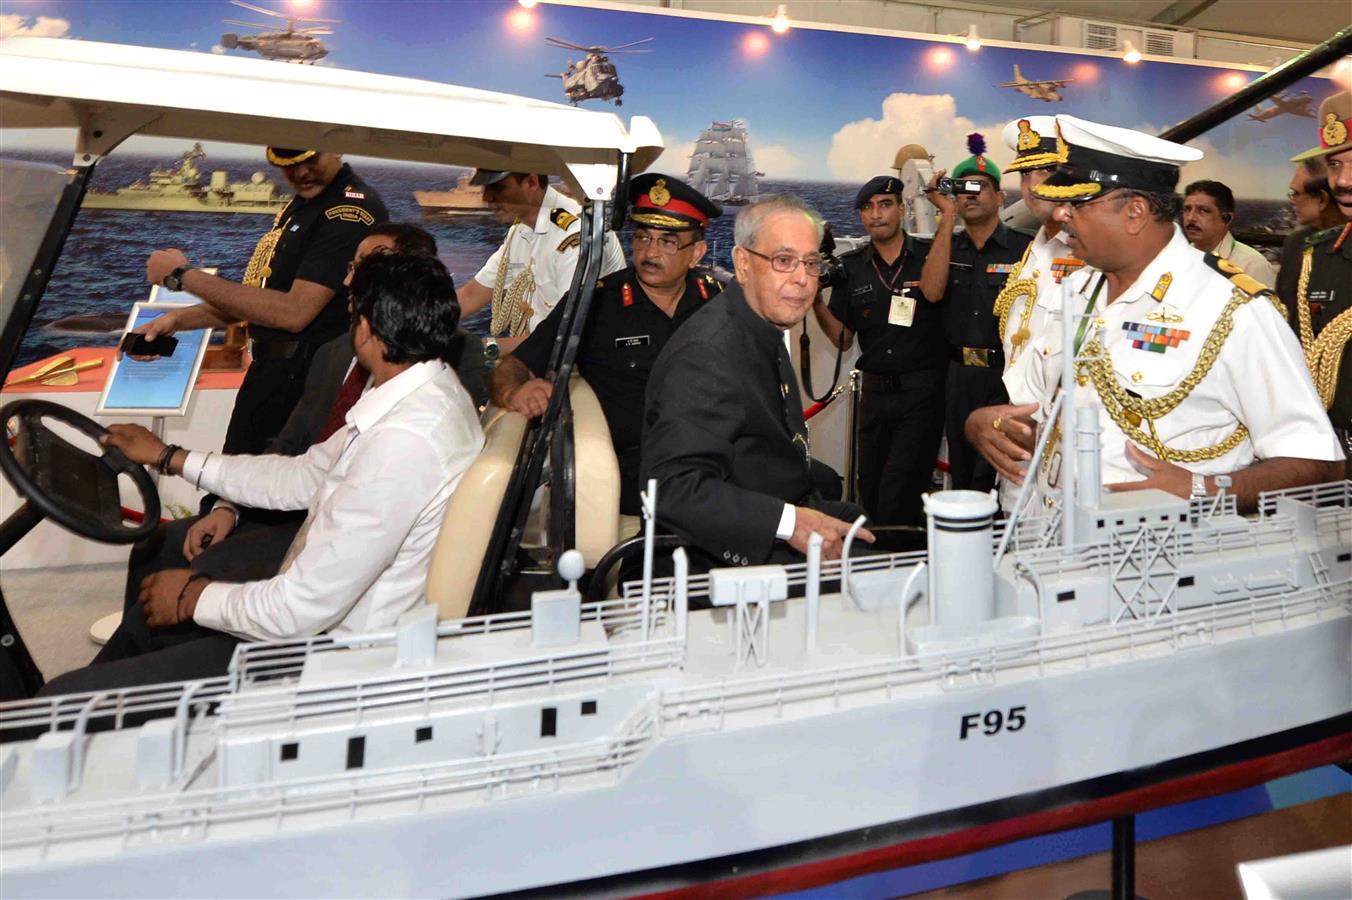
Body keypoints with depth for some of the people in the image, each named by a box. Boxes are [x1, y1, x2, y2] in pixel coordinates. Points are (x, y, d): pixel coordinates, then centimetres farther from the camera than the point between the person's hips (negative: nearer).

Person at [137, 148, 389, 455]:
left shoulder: (353, 208, -19)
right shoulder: (301, 204, 13)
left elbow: (293, 312, -24)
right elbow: (256, 296, 19)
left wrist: (183, 275, -16)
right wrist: (178, 320, 6)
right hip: (268, 370, 9)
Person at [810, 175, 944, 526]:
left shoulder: (930, 256, -1)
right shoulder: (850, 267, 8)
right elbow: (842, 339, 8)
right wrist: (815, 300, -10)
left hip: (921, 392, -4)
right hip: (875, 391, 4)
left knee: (896, 496, -11)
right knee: (870, 492, 13)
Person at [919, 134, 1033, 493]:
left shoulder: (1023, 247, -2)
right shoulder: (947, 247, 9)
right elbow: (932, 291, -11)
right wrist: (947, 216, -11)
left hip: (1007, 375, -4)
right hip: (960, 376, 4)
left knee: (990, 479, -8)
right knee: (961, 474, 15)